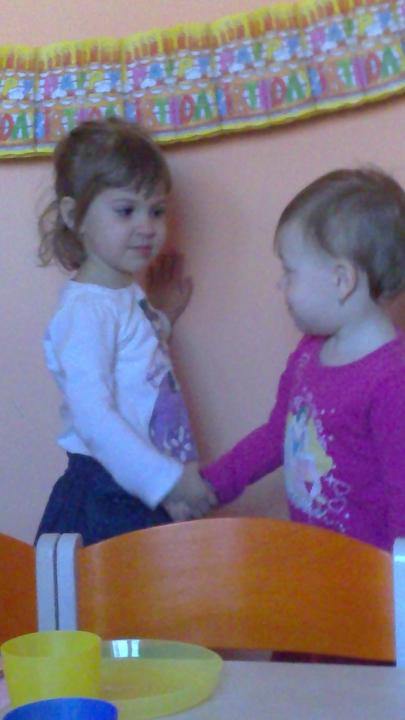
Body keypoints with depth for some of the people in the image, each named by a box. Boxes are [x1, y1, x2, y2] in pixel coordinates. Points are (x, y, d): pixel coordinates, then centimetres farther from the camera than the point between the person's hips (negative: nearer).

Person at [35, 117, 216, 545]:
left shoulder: (128, 296, 11)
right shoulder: (84, 310, -18)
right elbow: (93, 418, -25)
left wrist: (165, 318, 15)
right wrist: (168, 480, -25)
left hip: (149, 495, 9)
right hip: (107, 505, -9)